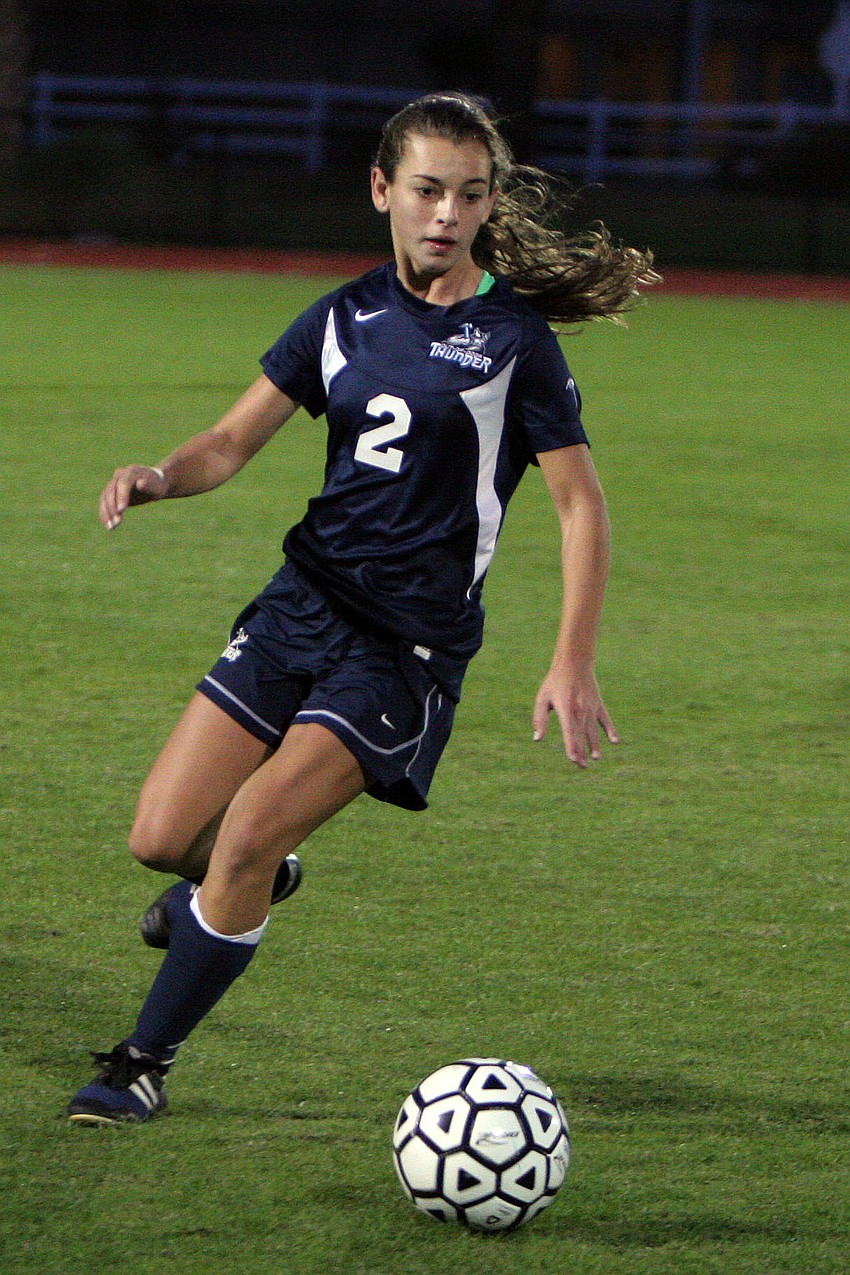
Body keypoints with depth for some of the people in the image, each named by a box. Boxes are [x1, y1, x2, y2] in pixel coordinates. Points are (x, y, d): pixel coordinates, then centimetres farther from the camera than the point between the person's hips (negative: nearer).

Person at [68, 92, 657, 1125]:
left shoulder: (515, 338, -6)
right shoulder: (348, 316, 8)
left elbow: (579, 502, -5)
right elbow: (234, 441, 9)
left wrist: (573, 663, -13)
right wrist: (159, 477, -13)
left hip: (411, 641, -5)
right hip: (303, 602, 5)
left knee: (248, 830, -17)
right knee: (163, 838, -2)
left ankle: (147, 1061, -1)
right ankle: (256, 880, 35)